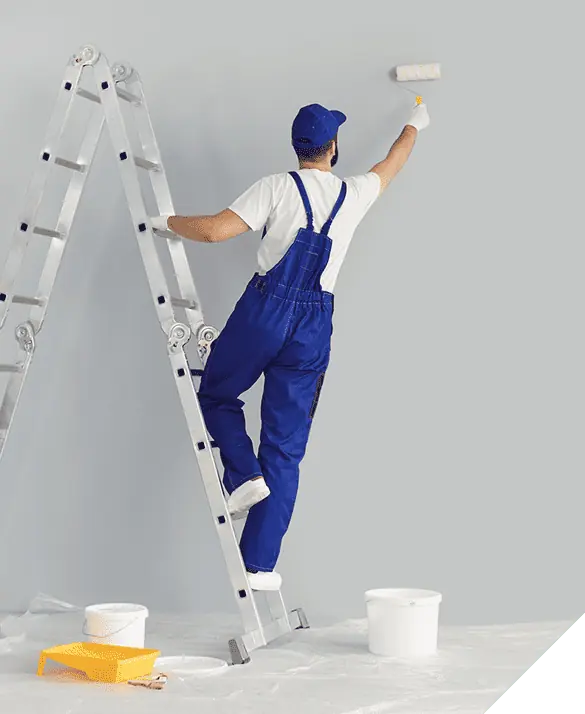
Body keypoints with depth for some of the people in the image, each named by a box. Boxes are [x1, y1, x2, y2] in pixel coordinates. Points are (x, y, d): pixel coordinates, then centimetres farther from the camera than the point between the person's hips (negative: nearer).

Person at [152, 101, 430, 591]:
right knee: (286, 450, 5)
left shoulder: (278, 187, -2)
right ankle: (260, 565, 5)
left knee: (216, 395, 25)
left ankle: (245, 477, 1)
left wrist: (168, 222, 7)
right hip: (315, 324, 3)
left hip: (265, 309, -2)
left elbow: (216, 230, -11)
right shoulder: (354, 195, 9)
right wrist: (414, 126, 49)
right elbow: (392, 163, 30)